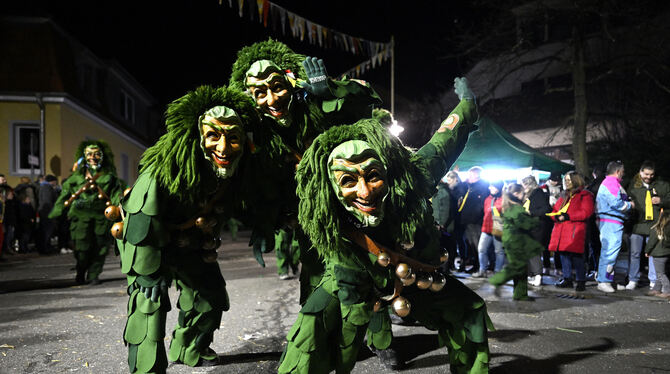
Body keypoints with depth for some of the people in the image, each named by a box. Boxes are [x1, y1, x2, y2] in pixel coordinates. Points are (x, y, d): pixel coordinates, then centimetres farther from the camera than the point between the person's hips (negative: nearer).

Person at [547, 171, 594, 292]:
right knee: (564, 255, 8)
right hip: (561, 230, 7)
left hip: (575, 230, -7)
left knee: (576, 257, -8)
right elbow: (555, 210, 20)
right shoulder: (564, 196, 22)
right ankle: (567, 279, 17)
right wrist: (557, 216, -4)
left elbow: (586, 212, -12)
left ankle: (581, 281, -1)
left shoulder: (585, 195, 0)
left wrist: (567, 216, -17)